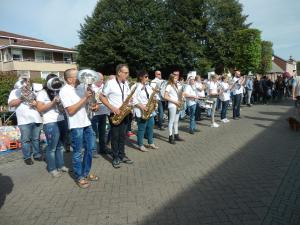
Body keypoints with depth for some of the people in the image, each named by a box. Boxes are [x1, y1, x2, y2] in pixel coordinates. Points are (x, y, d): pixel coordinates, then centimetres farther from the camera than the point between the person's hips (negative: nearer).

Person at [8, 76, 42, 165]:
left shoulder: (32, 92, 23)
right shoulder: (15, 92, 10)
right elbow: (10, 104, -3)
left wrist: (36, 103, -5)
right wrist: (21, 99, -15)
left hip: (36, 119, 4)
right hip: (24, 120, -4)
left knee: (36, 139, 9)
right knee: (26, 140, -1)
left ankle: (37, 155, 17)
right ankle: (27, 157, 8)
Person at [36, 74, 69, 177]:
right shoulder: (42, 93, -2)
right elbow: (40, 108, -10)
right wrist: (53, 103, -18)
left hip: (61, 121, 7)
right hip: (50, 124, -6)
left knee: (60, 146, 15)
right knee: (52, 147, 3)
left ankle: (60, 165, 28)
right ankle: (52, 168, 16)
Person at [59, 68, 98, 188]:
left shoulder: (81, 87, 6)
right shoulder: (64, 91, -13)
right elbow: (70, 111, -21)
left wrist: (89, 96, -1)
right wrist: (84, 98, -22)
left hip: (86, 122, 7)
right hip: (76, 126, -7)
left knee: (89, 149, 15)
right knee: (77, 153, 5)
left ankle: (86, 173, 31)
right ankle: (79, 177, 20)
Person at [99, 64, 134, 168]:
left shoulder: (126, 83, 8)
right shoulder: (110, 83, -13)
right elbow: (102, 97, -11)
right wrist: (112, 108, -18)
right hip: (114, 114, -6)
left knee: (122, 135, 12)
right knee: (115, 136, 2)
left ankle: (122, 155, 24)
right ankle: (115, 158, 13)